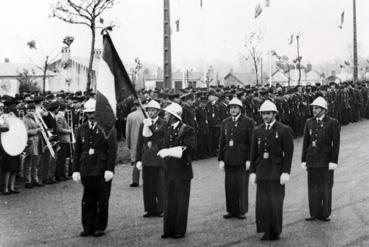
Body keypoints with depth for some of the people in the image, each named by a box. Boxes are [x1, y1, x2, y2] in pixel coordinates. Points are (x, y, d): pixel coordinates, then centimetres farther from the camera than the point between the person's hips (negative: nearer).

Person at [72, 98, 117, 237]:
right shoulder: (81, 130, 11)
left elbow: (112, 150, -6)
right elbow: (77, 151, 12)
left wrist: (110, 169, -13)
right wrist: (75, 170, 5)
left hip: (102, 171, -3)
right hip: (86, 171, 3)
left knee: (102, 201, 4)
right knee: (87, 201, 4)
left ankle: (100, 227, 15)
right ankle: (88, 227, 13)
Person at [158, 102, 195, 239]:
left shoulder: (187, 130, -9)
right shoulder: (167, 131, 14)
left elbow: (190, 147, -20)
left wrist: (169, 151, -24)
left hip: (182, 171, -6)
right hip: (169, 171, 6)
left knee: (181, 202, 2)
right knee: (168, 201, 8)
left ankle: (180, 230, 11)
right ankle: (169, 230, 16)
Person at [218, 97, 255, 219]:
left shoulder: (248, 122, -2)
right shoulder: (225, 123, 12)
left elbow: (252, 143, -5)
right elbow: (222, 142, 13)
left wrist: (249, 159, -10)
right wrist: (221, 159, 8)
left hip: (242, 159, -4)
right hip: (229, 159, 4)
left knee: (242, 185, -1)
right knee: (230, 185, 5)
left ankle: (242, 210, 8)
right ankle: (232, 210, 13)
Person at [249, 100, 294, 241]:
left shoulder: (284, 130, -3)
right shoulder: (257, 131, 10)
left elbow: (288, 153, -6)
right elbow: (253, 153, 11)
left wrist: (286, 172, -12)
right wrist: (252, 172, 6)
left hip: (277, 172, -4)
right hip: (262, 172, 4)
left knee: (276, 203, -2)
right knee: (262, 203, 1)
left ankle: (275, 232, 10)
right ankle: (266, 231, 10)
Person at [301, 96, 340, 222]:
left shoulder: (333, 123, -5)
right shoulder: (309, 122, 8)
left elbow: (336, 144, -7)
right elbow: (305, 142, 9)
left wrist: (334, 161, -12)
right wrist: (303, 160, 6)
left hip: (326, 160, -4)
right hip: (312, 160, 4)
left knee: (326, 188, 4)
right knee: (313, 188, 5)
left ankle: (325, 214, 13)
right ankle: (315, 213, 12)